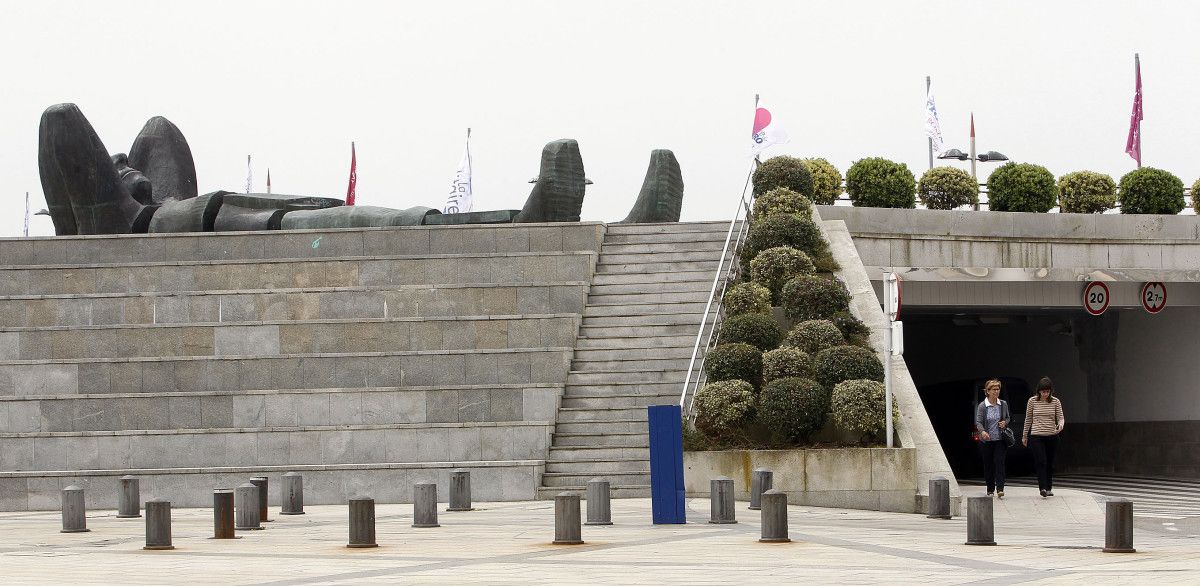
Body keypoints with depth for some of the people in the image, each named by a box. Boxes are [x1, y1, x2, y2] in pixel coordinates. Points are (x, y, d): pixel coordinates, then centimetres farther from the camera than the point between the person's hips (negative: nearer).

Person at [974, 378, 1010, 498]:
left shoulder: (1003, 404, 4)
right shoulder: (982, 406, -4)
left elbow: (1007, 418, 17)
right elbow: (978, 422, -8)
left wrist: (1005, 423, -6)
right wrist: (983, 431, -28)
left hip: (1000, 439, 1)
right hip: (986, 439, -1)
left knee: (999, 462, -11)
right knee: (988, 464, 6)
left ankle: (1000, 489, -16)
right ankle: (990, 489, 19)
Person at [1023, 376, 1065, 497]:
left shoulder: (1055, 401, 1)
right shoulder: (1032, 401, 0)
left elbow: (1061, 418, 1)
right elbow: (1028, 419, 9)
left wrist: (1060, 425, -23)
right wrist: (1025, 436, 14)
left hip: (1052, 436, 2)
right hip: (1036, 436, -2)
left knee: (1050, 463, 8)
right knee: (1041, 462, -15)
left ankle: (1049, 488, 20)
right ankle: (1043, 488, -21)